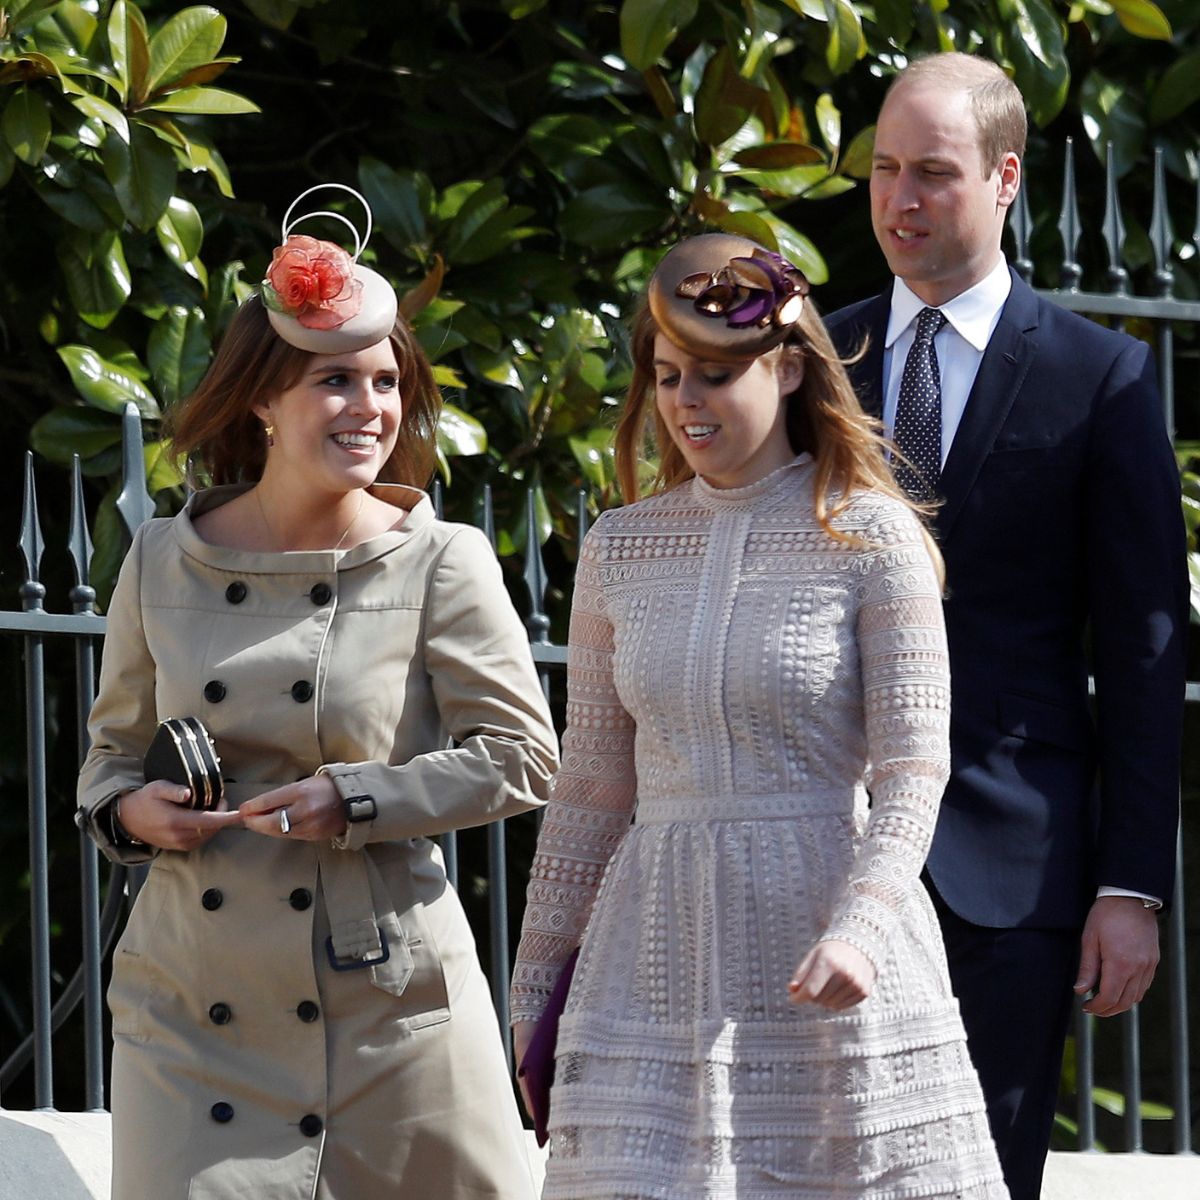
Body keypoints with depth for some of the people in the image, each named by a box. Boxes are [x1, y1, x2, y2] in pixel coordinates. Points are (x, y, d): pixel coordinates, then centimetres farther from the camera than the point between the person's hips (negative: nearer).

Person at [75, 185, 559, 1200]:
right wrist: (131, 810, -6)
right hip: (194, 1001, 2)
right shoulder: (163, 564, 7)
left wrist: (353, 801, -13)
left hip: (387, 993, -2)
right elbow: (114, 748, 18)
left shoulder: (439, 564, -1)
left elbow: (520, 756, -2)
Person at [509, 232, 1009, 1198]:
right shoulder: (621, 548, 10)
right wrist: (536, 976, 12)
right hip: (659, 951, 3)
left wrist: (859, 929, -21)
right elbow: (593, 779, 14)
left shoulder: (871, 537, -2)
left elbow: (914, 767, -6)